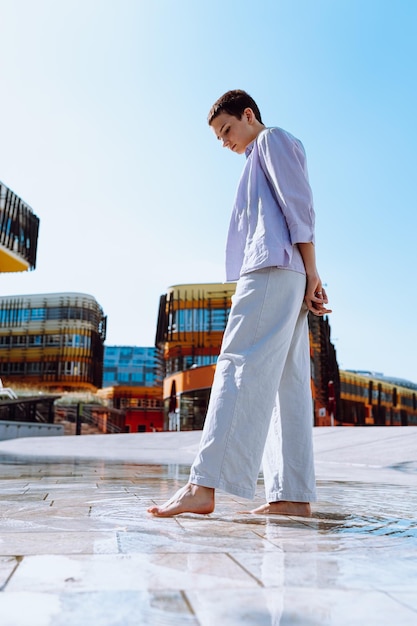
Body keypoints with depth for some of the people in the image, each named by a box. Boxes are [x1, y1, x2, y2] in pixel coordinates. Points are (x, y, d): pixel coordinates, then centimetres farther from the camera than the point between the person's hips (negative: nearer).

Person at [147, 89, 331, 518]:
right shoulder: (261, 161, 36)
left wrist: (311, 273, -12)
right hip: (277, 278, 10)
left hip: (274, 267, -10)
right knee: (286, 383, -1)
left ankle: (204, 486, -26)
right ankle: (294, 494, -2)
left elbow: (299, 205, -5)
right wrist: (306, 281, 15)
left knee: (240, 366, -21)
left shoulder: (273, 139, 10)